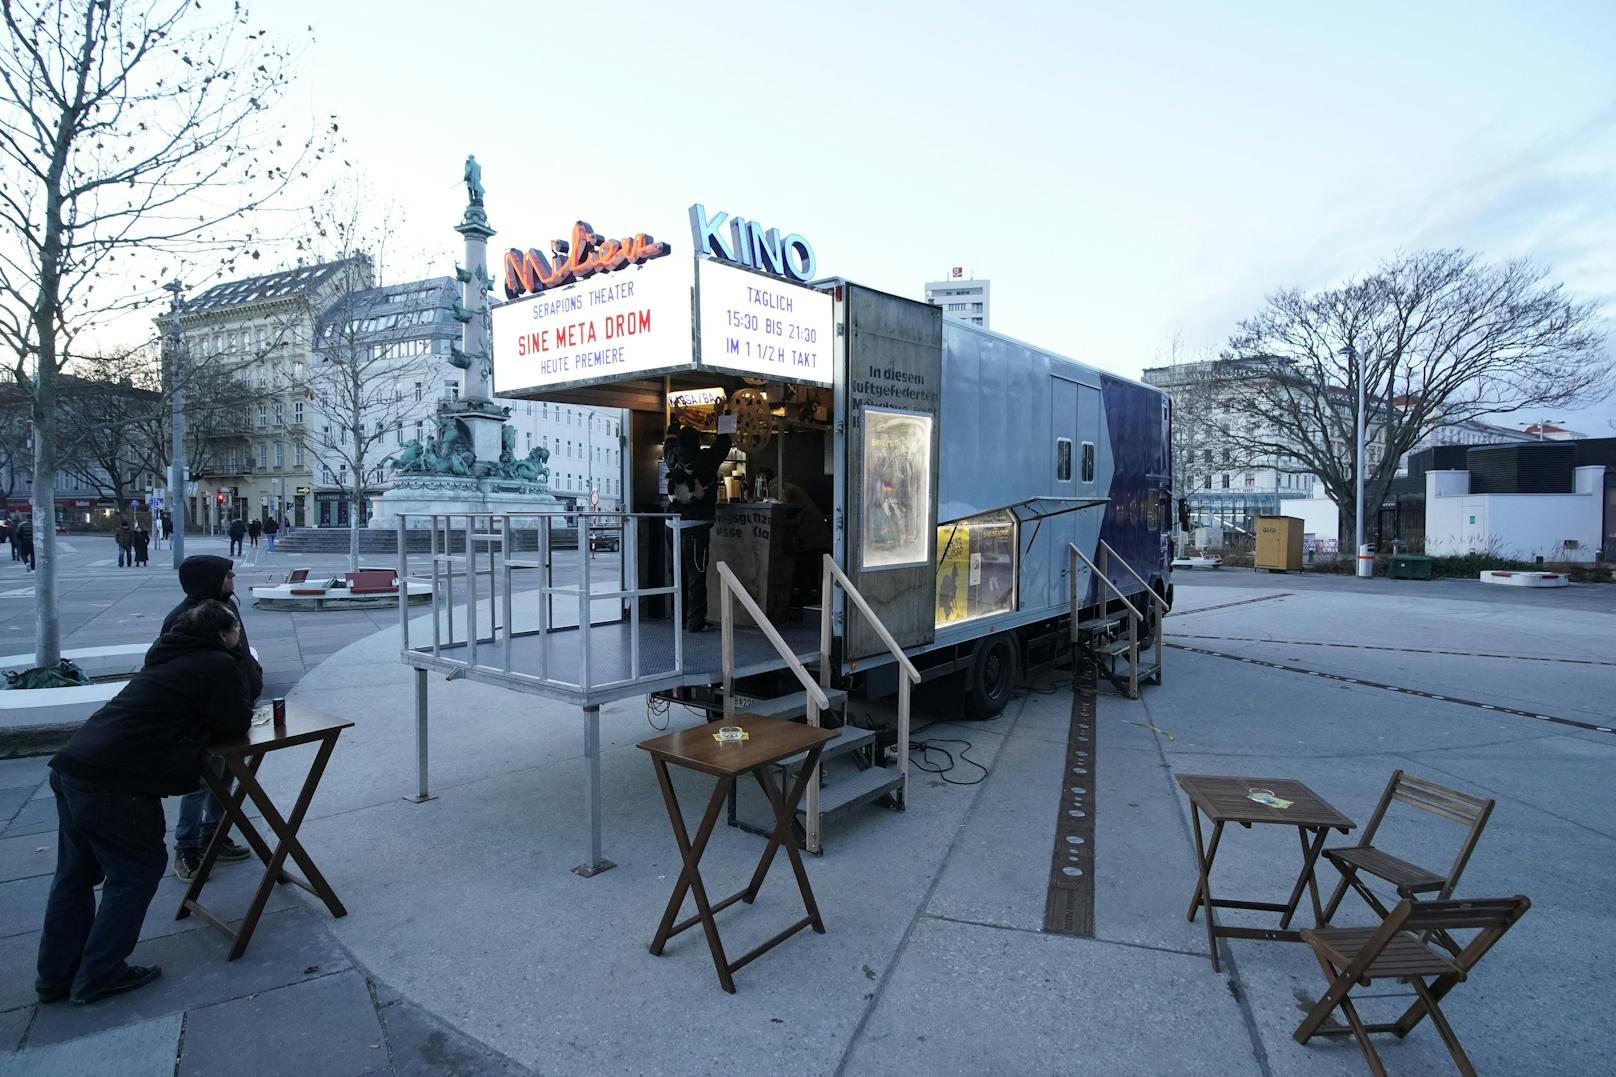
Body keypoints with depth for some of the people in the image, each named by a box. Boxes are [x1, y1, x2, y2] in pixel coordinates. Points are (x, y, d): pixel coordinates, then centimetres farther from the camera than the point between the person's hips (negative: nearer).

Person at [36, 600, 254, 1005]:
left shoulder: (172, 656, 18)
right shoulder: (218, 665, -10)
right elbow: (237, 725, -2)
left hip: (71, 766, 9)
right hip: (114, 784, -9)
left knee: (75, 874, 19)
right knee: (137, 871, 7)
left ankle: (56, 975, 32)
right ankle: (99, 976, 14)